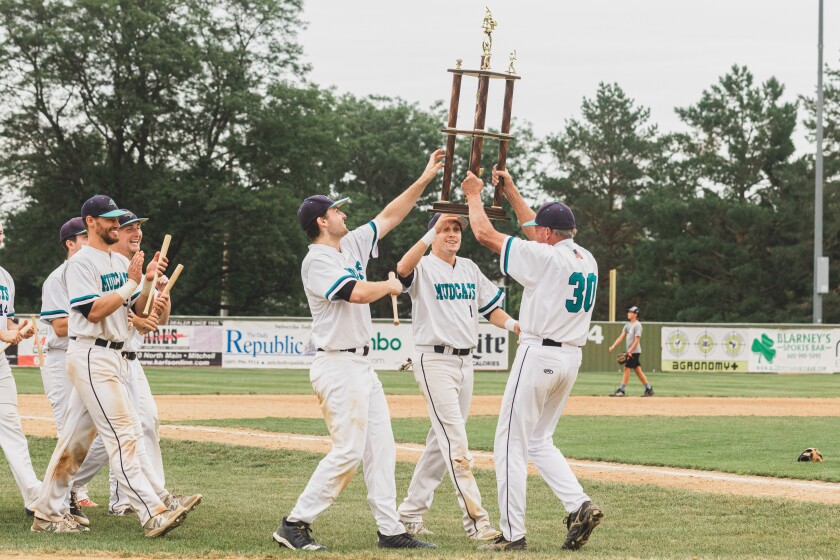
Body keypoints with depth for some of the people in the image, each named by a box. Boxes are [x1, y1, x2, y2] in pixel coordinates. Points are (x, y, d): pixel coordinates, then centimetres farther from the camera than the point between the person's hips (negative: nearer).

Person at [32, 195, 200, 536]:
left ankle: (48, 514, 17)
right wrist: (131, 283, -17)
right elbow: (94, 311, -18)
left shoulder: (121, 262, 17)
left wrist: (148, 281, -1)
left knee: (76, 438, 11)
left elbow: (137, 310, 15)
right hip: (90, 357, -9)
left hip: (113, 357, 9)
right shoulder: (82, 262, -9)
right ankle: (152, 514, -20)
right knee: (121, 435, -14)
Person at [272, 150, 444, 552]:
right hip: (337, 366, -10)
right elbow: (359, 293, -26)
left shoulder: (351, 246, 13)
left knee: (380, 448, 6)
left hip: (361, 366, 10)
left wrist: (424, 179, 14)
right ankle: (295, 524, -7)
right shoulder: (317, 261, -14)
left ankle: (390, 530, 7)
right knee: (347, 451, -12)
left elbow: (390, 217, 19)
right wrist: (391, 285, -6)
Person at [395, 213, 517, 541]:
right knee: (456, 442, -12)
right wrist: (432, 233, -38)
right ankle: (476, 520, -16)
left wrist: (516, 326, -4)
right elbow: (403, 269, -30)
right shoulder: (423, 267, -6)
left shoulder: (469, 269, 15)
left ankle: (411, 512, 20)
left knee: (442, 441, 11)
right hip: (434, 362, -8)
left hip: (465, 362, 8)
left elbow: (491, 308, 15)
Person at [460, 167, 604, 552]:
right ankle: (579, 505, -1)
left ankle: (512, 534, -4)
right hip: (570, 359, 8)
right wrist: (511, 192, 30)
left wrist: (474, 195, 9)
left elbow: (485, 234, -8)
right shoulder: (587, 260, 10)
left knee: (510, 443, -2)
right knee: (539, 441, 18)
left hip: (538, 356, -8)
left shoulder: (545, 257, -13)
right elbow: (542, 231, 27)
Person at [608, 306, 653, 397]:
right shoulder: (628, 325, 14)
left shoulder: (637, 325, -13)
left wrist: (630, 352, -21)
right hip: (630, 351, 9)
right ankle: (649, 389, 13)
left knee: (627, 368, -8)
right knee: (638, 371, 9)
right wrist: (613, 346, -3)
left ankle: (621, 390, -7)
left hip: (634, 351, -9)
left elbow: (637, 340, -18)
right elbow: (621, 337, 10)